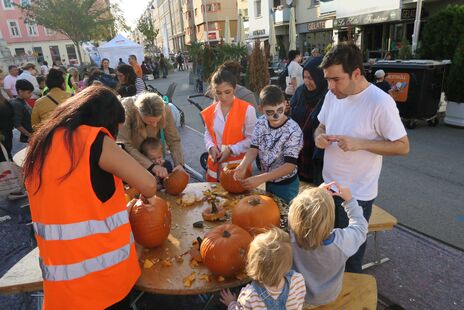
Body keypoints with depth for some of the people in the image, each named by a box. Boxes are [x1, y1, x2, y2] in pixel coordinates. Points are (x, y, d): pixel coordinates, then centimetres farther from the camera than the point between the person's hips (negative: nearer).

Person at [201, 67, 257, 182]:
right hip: (216, 165, 4)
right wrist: (211, 147, -7)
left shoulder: (247, 109, -12)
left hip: (238, 166, -4)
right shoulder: (210, 111, 3)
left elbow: (251, 139, -10)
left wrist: (231, 150, -18)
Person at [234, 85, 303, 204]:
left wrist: (260, 179, -35)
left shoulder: (293, 130, -26)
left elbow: (290, 165, -27)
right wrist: (242, 166, -29)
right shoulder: (261, 122, -10)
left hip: (286, 185, -5)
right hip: (268, 181, 5)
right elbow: (254, 148, -8)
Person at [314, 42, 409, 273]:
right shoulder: (332, 95, -3)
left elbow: (403, 146, -15)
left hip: (357, 194, -5)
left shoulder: (381, 102, -21)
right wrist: (319, 136, -12)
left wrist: (359, 143, -28)